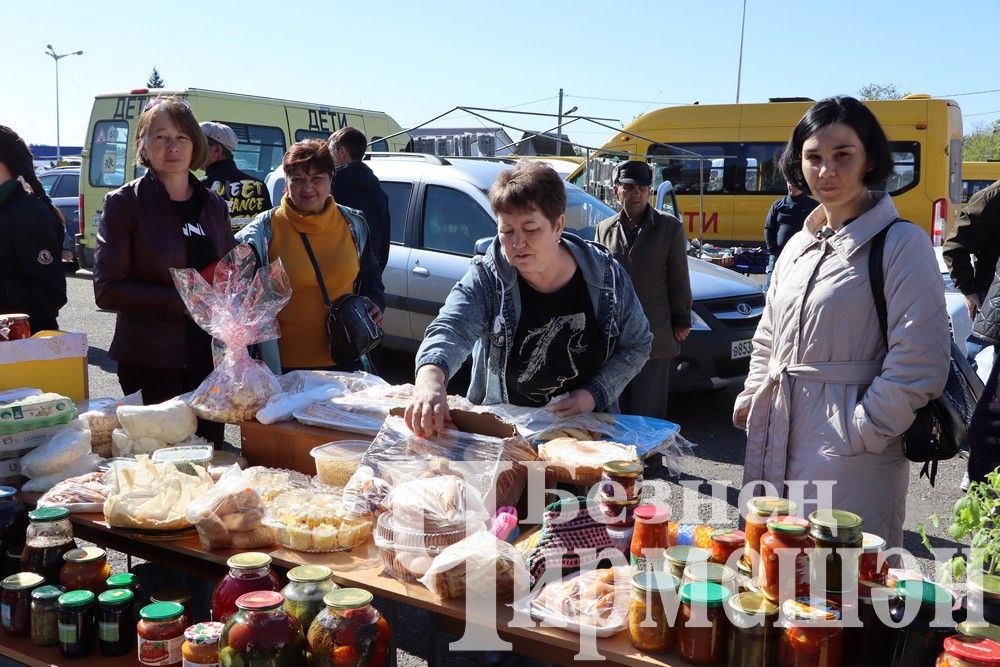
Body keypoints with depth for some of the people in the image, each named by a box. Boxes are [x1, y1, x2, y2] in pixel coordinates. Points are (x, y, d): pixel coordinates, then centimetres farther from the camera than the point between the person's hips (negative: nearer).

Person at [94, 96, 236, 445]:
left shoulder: (213, 205, 10)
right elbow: (108, 290, -11)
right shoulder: (125, 203, -4)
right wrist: (181, 301, -18)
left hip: (210, 360, 5)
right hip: (151, 364, -4)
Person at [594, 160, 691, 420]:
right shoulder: (605, 229, 9)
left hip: (654, 337, -3)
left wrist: (681, 321, 2)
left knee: (649, 411, 1)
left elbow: (679, 279, 3)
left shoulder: (670, 227, 1)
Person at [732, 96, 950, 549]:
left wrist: (862, 431, -13)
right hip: (776, 450, 7)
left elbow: (920, 363, -15)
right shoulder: (798, 246, 14)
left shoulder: (901, 244, -8)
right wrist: (751, 403, 11)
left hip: (851, 464, -7)